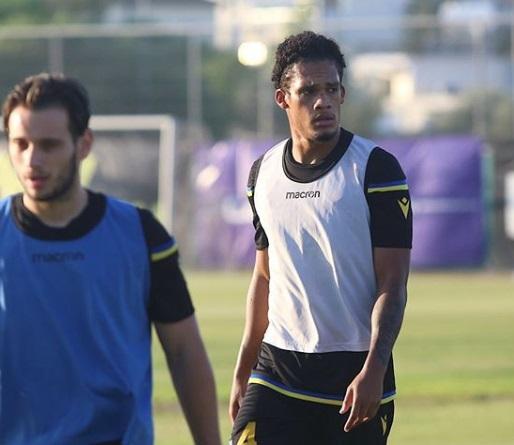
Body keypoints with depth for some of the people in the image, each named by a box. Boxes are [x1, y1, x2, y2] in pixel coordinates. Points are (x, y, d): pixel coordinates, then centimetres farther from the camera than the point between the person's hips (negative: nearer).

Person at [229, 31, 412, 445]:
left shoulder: (376, 169, -7)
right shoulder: (263, 173, 9)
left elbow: (392, 285, -9)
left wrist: (373, 371, -19)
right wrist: (243, 371, 16)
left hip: (354, 371, -4)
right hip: (277, 368, 4)